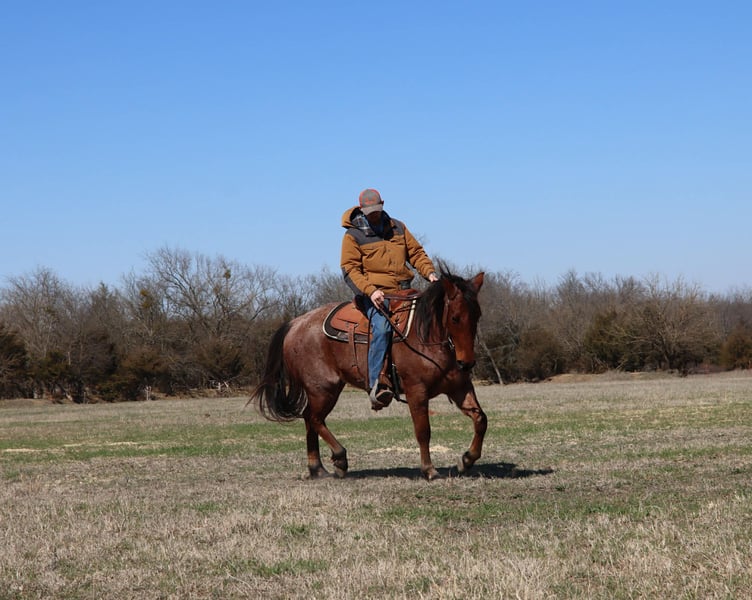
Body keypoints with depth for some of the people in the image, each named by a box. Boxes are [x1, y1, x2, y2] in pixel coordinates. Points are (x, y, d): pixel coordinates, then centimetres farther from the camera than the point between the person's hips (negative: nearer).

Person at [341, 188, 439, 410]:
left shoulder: (397, 228, 17)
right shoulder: (353, 236, 1)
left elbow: (416, 252, 20)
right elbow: (350, 269, -6)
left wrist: (429, 271, 0)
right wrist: (370, 290, -22)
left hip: (403, 290, 6)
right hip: (375, 294, -6)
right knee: (382, 326, -32)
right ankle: (375, 385, -37)